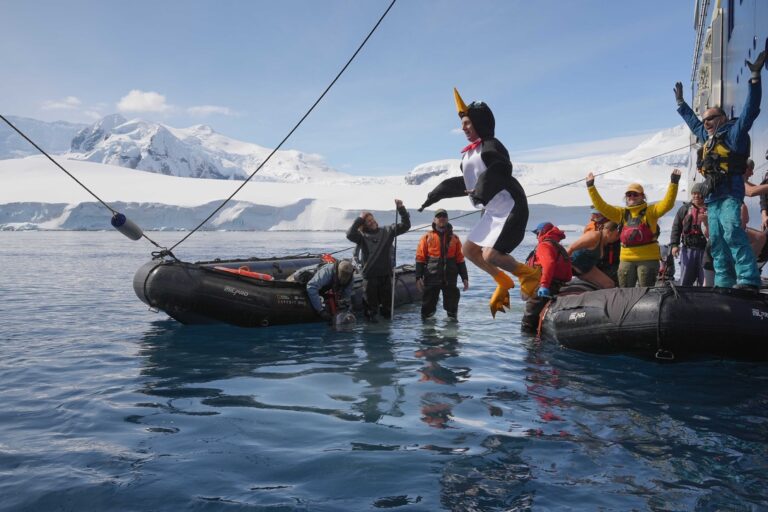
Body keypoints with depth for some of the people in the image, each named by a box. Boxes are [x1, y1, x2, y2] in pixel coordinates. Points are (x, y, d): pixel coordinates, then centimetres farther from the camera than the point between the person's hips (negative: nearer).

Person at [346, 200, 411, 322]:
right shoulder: (362, 236, -5)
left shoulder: (387, 231, 5)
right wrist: (360, 218, -18)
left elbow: (405, 225, 4)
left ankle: (386, 312, 36)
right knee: (371, 299, 6)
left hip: (386, 274, 3)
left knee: (387, 298, 15)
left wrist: (401, 209, -8)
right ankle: (372, 315, 25)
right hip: (370, 275, -3)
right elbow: (350, 234, -24)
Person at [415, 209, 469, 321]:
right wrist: (418, 277, -8)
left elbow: (460, 260, 11)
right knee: (428, 304, 2)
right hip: (431, 278, -2)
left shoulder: (454, 238, 11)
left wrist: (465, 278, 6)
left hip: (450, 278, 2)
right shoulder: (427, 238, 4)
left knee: (452, 305, 7)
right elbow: (420, 258, 1)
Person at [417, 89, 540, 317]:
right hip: (493, 212, 9)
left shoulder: (490, 146, -10)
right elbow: (464, 183, 27)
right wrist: (434, 196, 30)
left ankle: (529, 276, 7)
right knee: (469, 249, 11)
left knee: (490, 255, -18)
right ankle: (503, 282, 24)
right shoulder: (470, 153, 15)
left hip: (510, 208, -9)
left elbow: (501, 171, -28)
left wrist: (482, 192, -40)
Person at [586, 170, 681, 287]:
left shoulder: (650, 211, 2)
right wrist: (591, 187, 0)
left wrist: (674, 183, -21)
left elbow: (667, 204, -12)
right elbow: (601, 206, 5)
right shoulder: (621, 213, 11)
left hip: (648, 259, -4)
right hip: (626, 259, 4)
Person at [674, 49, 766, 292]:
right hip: (712, 196, 8)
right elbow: (692, 122, 40)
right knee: (717, 242, 3)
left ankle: (748, 281, -29)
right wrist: (680, 102, 47)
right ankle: (724, 283, 4)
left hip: (729, 193, -8)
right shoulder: (707, 137, 24)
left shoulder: (734, 132, 3)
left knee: (732, 233, -25)